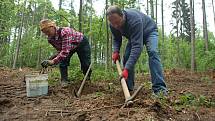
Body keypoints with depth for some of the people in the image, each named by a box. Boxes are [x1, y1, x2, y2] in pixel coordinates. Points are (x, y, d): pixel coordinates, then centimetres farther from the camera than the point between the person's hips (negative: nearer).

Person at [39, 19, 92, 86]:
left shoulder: (64, 32, -42)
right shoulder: (50, 39, -19)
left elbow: (65, 51, -47)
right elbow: (60, 51, -11)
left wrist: (53, 61, -53)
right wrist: (51, 58, -27)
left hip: (82, 43, -5)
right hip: (70, 46, 6)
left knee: (85, 64, -2)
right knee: (62, 61, -15)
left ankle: (88, 79, 27)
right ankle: (64, 81, -4)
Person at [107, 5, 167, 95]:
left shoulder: (134, 20, -44)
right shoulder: (113, 25, -23)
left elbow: (137, 46, -49)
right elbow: (116, 39, -3)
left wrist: (127, 68, -54)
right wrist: (116, 51, -24)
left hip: (149, 31, -5)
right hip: (134, 35, 6)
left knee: (152, 52, -30)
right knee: (126, 57, -7)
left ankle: (159, 87, -31)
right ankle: (128, 87, 4)